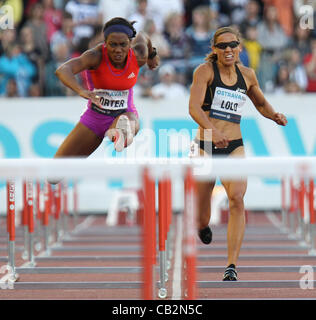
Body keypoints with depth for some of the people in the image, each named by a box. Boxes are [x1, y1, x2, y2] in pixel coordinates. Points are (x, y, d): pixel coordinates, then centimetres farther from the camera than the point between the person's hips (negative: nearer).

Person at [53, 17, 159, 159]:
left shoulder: (138, 57, -15)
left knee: (129, 125, -41)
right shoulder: (96, 55, -25)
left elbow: (142, 37, 10)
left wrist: (152, 54, 32)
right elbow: (62, 70, -43)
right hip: (94, 118, 0)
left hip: (125, 115, 0)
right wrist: (82, 91, -61)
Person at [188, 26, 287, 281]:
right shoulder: (205, 71, -5)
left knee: (237, 199, -24)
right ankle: (204, 225, 47)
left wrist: (275, 116, 5)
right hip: (206, 145, -2)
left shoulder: (247, 75, 9)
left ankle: (232, 266, -23)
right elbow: (194, 107, -18)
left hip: (235, 147, 2)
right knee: (200, 221, 7)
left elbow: (261, 103, 27)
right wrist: (212, 131, -35)